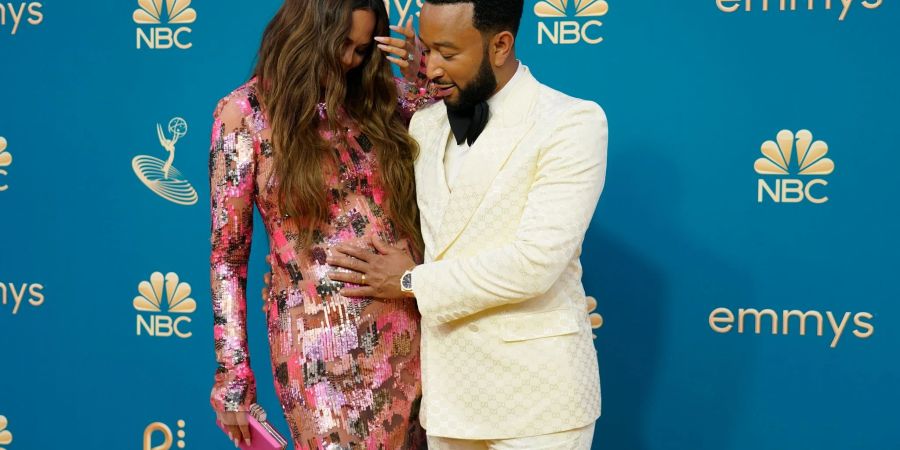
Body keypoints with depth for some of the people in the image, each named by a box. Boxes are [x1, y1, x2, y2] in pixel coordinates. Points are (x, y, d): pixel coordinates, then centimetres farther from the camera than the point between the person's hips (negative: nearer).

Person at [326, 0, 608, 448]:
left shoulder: (572, 122, -11)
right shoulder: (423, 125, 9)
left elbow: (536, 261, -19)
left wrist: (414, 281, -10)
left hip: (534, 392, -5)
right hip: (446, 385, 6)